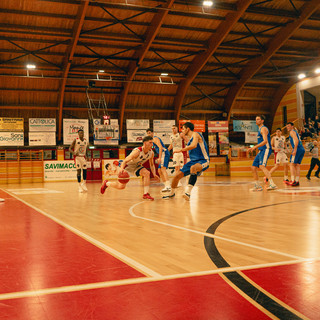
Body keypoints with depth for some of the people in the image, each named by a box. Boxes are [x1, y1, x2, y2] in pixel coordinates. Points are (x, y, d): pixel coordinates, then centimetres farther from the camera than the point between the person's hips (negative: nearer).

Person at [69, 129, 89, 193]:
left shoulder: (86, 140, 3)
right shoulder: (75, 140, -10)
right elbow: (70, 148, -7)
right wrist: (74, 153, -24)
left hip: (83, 157, 4)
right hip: (77, 157, -4)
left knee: (85, 170, 1)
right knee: (79, 171, -7)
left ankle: (84, 184, 17)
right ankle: (80, 186, -2)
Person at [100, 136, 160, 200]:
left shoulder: (151, 153, -12)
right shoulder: (137, 151, -33)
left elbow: (152, 164, 5)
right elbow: (125, 161, -34)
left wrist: (154, 174, -11)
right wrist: (121, 168, -53)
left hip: (137, 166, 6)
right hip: (128, 165, -6)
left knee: (147, 173, -25)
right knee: (121, 186, -7)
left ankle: (146, 194, -18)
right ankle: (106, 183, 23)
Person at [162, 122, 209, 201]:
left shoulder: (195, 134, -11)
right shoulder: (190, 139, 16)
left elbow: (194, 145, -30)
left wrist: (181, 150, -25)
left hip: (203, 161, -9)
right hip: (193, 161, 9)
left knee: (193, 168, -42)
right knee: (177, 175, 3)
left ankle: (188, 192, -45)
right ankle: (172, 194, 27)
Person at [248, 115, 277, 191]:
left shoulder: (263, 128, -8)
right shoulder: (260, 129, 22)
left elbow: (265, 141, -21)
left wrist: (255, 147, -24)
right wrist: (253, 148, 22)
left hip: (266, 150, -10)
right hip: (261, 151, 10)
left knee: (262, 166, -26)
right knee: (253, 167, 8)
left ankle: (272, 184, -33)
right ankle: (257, 186, 16)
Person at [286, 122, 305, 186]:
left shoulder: (292, 132, 0)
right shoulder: (295, 132, 28)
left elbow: (296, 140, -15)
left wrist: (295, 150, -23)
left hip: (298, 149, -9)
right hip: (302, 149, 9)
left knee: (292, 164, -9)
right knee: (297, 165, 9)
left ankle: (293, 181, -17)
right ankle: (297, 181, 5)